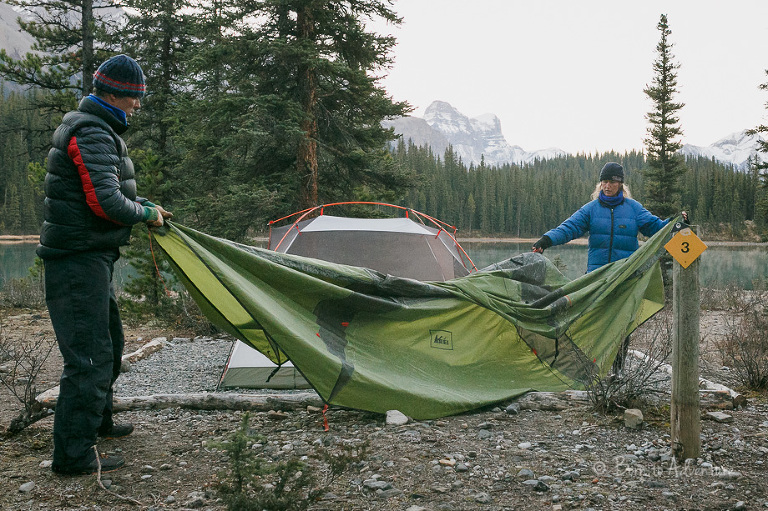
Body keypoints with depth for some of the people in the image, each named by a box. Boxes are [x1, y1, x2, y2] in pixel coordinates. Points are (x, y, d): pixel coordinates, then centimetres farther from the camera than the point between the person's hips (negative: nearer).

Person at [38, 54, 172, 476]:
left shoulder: (95, 129, 18)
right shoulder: (92, 133, -18)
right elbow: (105, 203, -26)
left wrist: (143, 205, 17)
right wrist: (145, 213, -10)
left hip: (90, 259, 11)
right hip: (79, 262, -11)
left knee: (108, 342, 22)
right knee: (89, 355, -7)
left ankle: (98, 422, 39)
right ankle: (74, 455, 1)